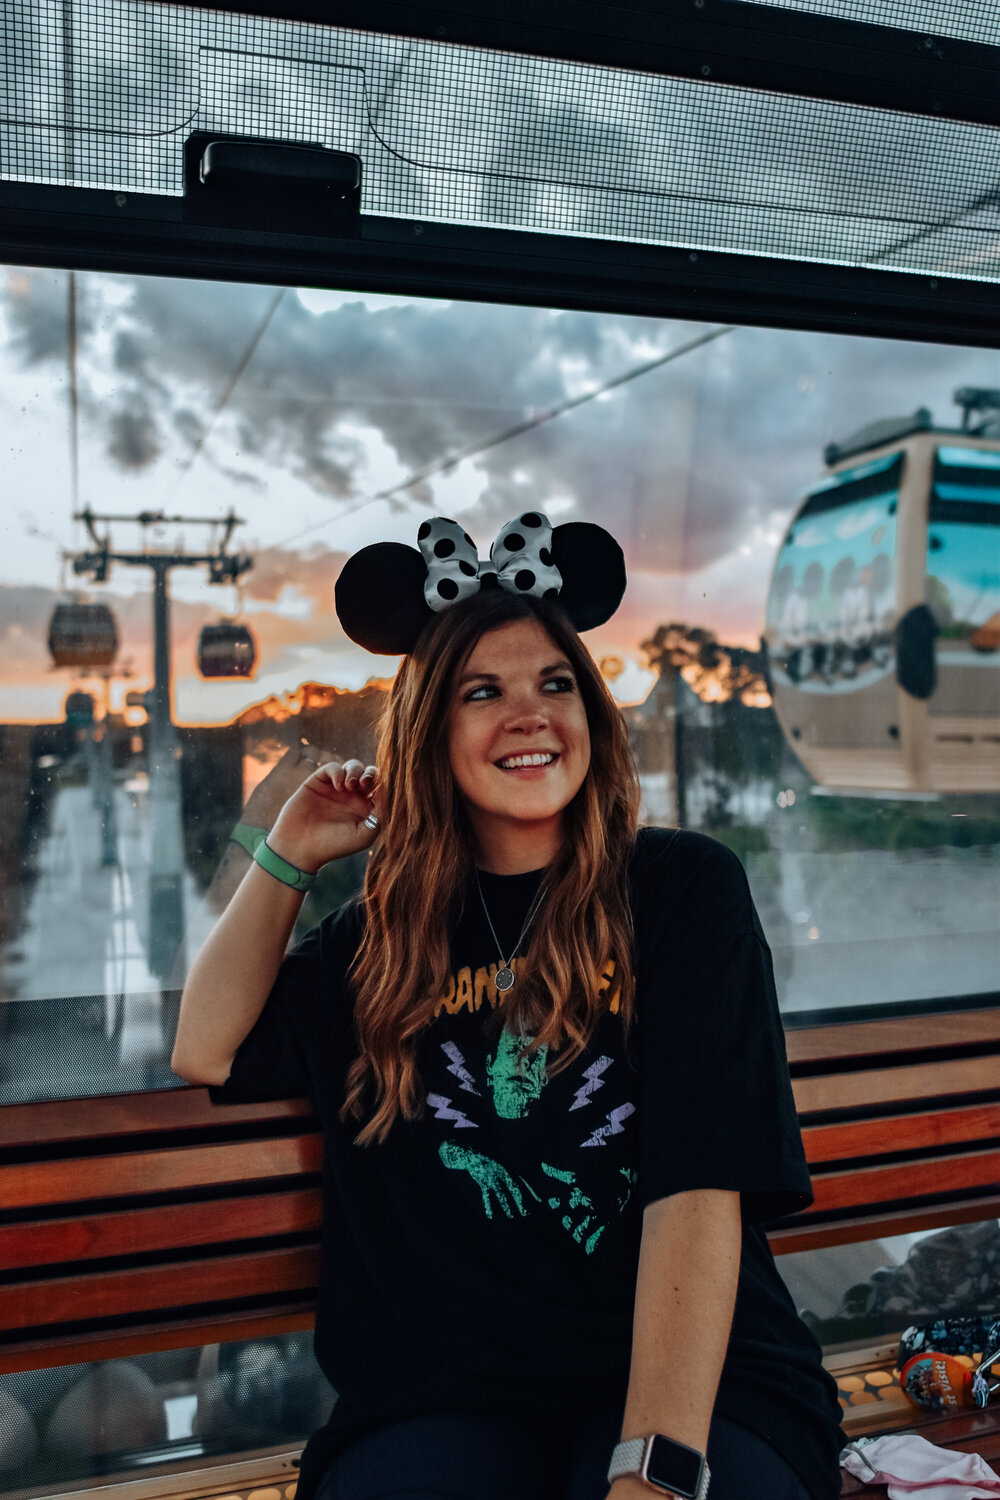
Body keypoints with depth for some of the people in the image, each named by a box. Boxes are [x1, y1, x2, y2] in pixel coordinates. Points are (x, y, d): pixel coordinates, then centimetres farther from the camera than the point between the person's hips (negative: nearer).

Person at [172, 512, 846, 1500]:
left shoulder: (682, 887, -1)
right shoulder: (392, 925, 11)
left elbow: (700, 1181, -11)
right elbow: (210, 1050, 13)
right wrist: (290, 855, 9)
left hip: (701, 1377, -1)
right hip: (439, 1397, 2)